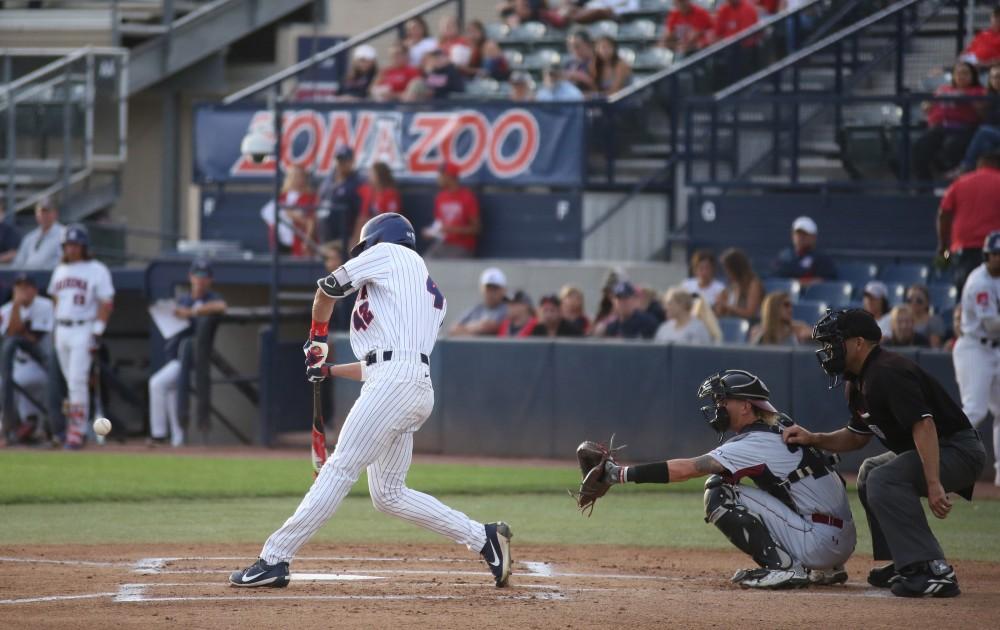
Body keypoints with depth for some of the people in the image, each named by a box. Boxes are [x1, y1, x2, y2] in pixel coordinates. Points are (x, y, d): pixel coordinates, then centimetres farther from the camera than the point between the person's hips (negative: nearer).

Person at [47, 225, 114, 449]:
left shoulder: (96, 270, -5)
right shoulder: (60, 270, 15)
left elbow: (106, 303, -8)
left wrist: (97, 333, -14)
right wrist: (56, 328, 16)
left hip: (83, 330, -6)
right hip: (62, 330, 6)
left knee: (77, 382, -13)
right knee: (71, 382, 10)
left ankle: (76, 433, -13)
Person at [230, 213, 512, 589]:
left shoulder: (389, 253, 8)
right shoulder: (434, 297, 30)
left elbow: (328, 288, 11)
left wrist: (317, 338, 27)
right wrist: (329, 371, 33)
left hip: (393, 383, -9)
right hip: (419, 386, 9)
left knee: (340, 469, -13)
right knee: (388, 495, 12)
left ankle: (274, 559, -18)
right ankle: (484, 538, 10)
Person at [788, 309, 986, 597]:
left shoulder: (888, 373, -21)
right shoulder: (860, 383, 12)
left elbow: (923, 425, -32)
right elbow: (857, 436, 25)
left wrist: (934, 486, -38)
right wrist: (813, 439, 10)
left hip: (959, 450, -11)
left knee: (883, 480, -28)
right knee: (869, 474, 27)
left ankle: (934, 571, -31)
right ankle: (902, 565, 20)